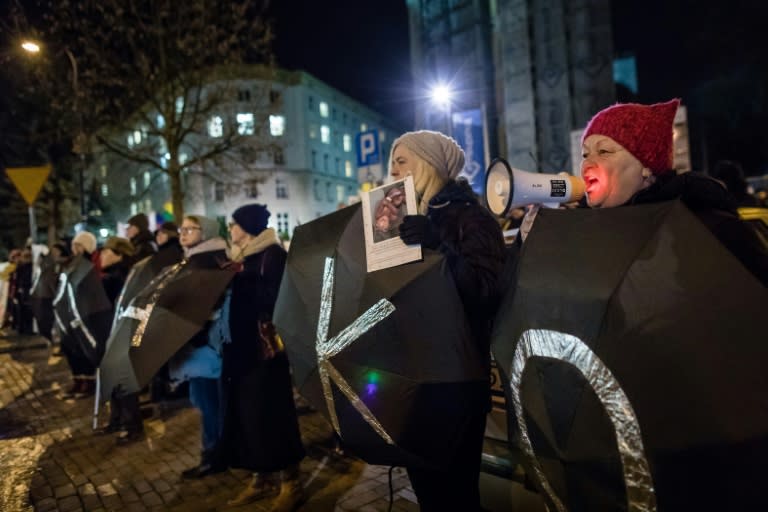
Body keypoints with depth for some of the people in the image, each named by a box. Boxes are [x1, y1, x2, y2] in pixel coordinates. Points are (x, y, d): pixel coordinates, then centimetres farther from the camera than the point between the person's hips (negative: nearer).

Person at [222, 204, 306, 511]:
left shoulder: (272, 253, -9)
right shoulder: (243, 257, 17)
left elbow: (276, 297, -18)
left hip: (265, 344, -9)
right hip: (243, 343, 9)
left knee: (270, 411, -4)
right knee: (249, 411, 11)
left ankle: (290, 484, 8)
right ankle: (262, 480, 23)